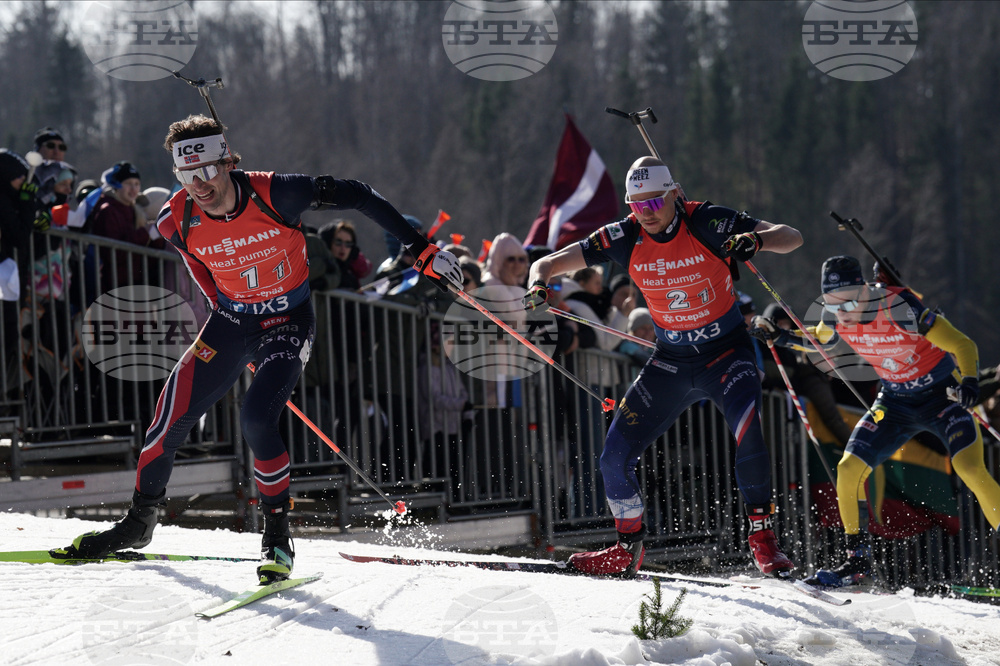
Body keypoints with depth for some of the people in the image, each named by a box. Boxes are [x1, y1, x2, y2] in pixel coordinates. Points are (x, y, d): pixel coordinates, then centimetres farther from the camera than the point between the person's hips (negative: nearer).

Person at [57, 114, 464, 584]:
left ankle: (278, 537, -6)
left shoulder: (275, 194, -26)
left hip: (289, 322, -4)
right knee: (170, 420, -4)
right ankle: (139, 523, 19)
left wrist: (421, 250, -16)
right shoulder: (178, 223, -14)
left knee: (256, 421, -25)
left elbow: (356, 196, -16)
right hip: (231, 321, 4)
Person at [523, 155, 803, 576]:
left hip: (727, 356, -4)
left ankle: (762, 537, -16)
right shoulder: (625, 238, -10)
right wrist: (538, 285, -29)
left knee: (748, 431, -31)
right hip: (670, 364, 4)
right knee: (615, 457, -2)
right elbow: (550, 263, -5)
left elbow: (792, 238, -20)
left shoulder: (707, 224, -18)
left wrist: (756, 240, -43)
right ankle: (628, 549, 21)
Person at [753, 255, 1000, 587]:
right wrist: (781, 336, -1)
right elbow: (820, 340, 15)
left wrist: (969, 383, -44)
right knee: (848, 469, -8)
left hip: (942, 395, -6)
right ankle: (858, 559, 8)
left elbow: (963, 345, -26)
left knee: (969, 467, -27)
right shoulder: (836, 317, -12)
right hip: (895, 403, 6)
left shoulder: (901, 308, -30)